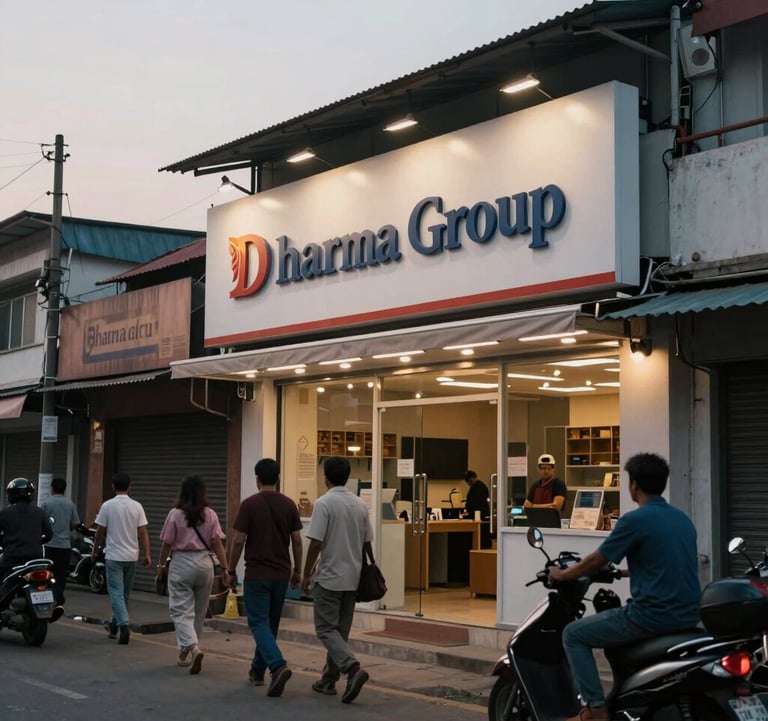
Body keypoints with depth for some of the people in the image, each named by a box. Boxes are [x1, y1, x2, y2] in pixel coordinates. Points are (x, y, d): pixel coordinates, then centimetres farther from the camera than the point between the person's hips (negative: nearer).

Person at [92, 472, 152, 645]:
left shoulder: (108, 506, -7)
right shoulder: (137, 506, -2)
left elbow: (100, 531, -2)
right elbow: (142, 532, -5)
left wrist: (95, 551, 12)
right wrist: (147, 554, -1)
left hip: (114, 556, -3)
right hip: (132, 556, 3)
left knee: (116, 593, -4)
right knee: (124, 593, 16)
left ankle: (124, 625, -20)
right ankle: (114, 624, 28)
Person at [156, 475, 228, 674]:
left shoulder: (175, 514, -7)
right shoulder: (210, 515, -1)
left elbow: (167, 544, -3)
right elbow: (217, 544, -3)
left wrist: (160, 566, 10)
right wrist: (225, 568, 1)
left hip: (181, 564, -3)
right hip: (204, 563, 3)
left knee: (181, 611, 0)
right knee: (199, 612, 15)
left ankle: (192, 648, -22)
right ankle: (185, 654, 24)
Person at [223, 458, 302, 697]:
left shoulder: (249, 504, -9)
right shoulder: (289, 505, 2)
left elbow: (238, 541, -10)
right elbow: (297, 541, 4)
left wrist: (230, 571, 1)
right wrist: (297, 571, 14)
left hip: (257, 573, -5)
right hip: (281, 573, 5)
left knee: (259, 622, -4)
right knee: (270, 623, 17)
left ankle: (278, 665, -24)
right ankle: (257, 670, 27)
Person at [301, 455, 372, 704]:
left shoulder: (324, 503, -14)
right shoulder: (360, 505, 5)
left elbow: (315, 543, -17)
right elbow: (367, 543, 9)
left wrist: (306, 574, -7)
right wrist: (366, 569, 23)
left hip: (329, 577, -6)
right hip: (352, 578, 6)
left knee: (326, 629, -1)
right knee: (341, 630, 13)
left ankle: (353, 668, -20)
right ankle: (329, 680, 20)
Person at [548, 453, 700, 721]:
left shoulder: (635, 520, -12)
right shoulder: (682, 519, 12)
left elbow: (595, 561, -4)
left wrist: (562, 575, 14)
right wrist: (620, 573, 35)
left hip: (653, 616, -8)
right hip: (687, 616, 8)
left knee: (573, 635, 6)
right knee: (617, 628, 34)